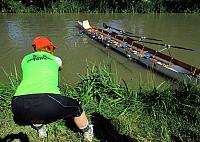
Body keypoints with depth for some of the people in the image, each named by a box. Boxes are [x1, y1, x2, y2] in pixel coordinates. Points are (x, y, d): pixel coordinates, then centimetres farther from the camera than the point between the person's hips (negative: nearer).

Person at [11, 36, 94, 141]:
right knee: (76, 108, 25)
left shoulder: (25, 59, 26)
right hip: (47, 101, -2)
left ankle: (40, 129, 51)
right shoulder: (55, 59, 25)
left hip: (20, 103, 3)